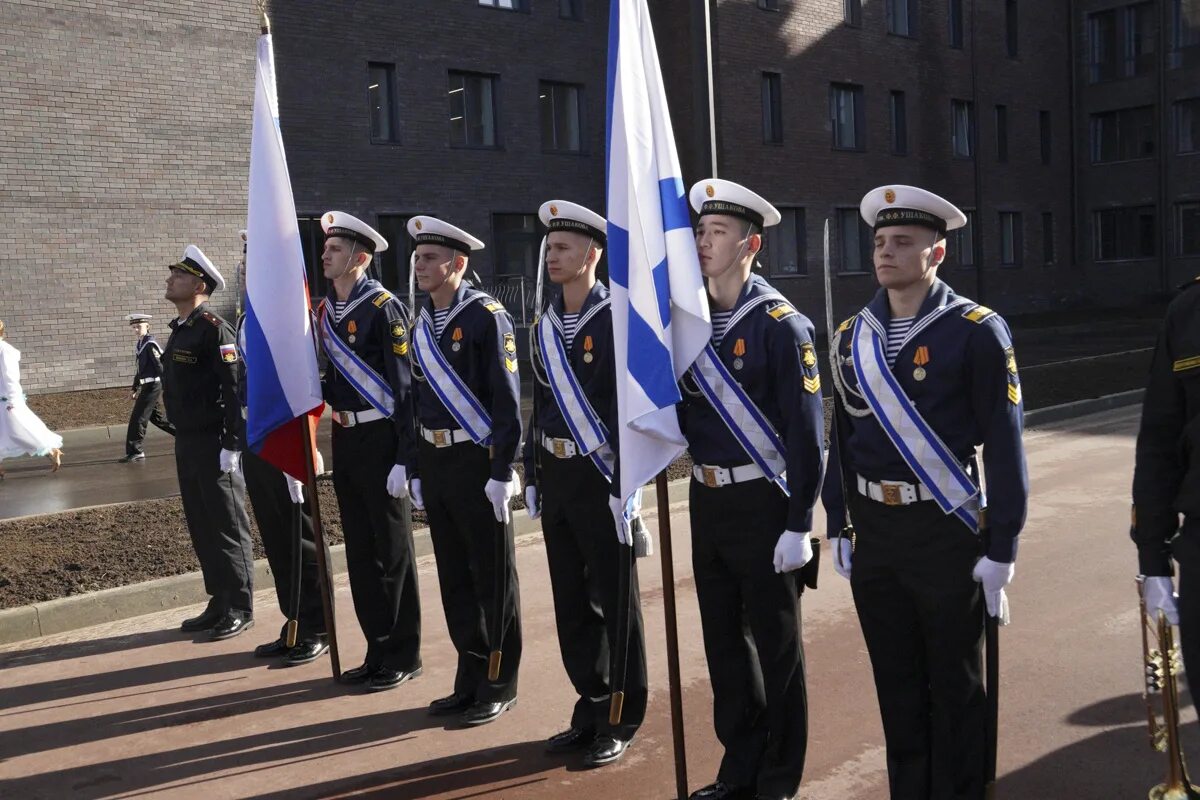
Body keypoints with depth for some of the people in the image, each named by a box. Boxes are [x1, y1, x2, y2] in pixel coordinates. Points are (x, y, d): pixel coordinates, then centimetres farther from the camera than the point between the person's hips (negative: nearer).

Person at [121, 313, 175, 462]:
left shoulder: (150, 344, -15)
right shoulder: (140, 344, 13)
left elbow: (160, 366, -19)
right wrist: (134, 388, 23)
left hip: (153, 385, -10)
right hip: (147, 385, 10)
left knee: (138, 417, -7)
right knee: (155, 417, 17)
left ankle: (134, 451, -1)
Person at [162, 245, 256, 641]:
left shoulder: (213, 328, -14)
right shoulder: (179, 329, 15)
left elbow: (236, 388, -19)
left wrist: (231, 444, -22)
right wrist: (182, 437, 19)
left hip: (213, 444, -9)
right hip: (187, 443, 9)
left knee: (228, 528, 0)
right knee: (201, 527, 14)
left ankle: (240, 609, 9)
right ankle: (219, 604, 24)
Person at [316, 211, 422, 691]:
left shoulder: (383, 307, -12)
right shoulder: (325, 311, 11)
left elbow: (405, 384, -15)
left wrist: (405, 458, -19)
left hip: (380, 440, -7)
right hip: (345, 440, 7)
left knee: (392, 551, 2)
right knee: (360, 551, 13)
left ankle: (403, 656, 14)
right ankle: (378, 650, 24)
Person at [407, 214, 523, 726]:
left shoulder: (486, 316, -10)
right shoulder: (422, 324, 11)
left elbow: (507, 401, -14)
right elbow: (420, 399, 15)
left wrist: (502, 471, -17)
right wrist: (418, 469, 13)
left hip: (478, 461, -7)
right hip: (435, 462, 7)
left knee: (492, 578, 4)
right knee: (454, 578, 13)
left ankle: (499, 685, 15)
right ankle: (470, 679, 25)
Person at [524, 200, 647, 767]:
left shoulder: (620, 319, -10)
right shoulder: (546, 325, 10)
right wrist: (532, 476, 13)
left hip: (602, 477, -7)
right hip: (555, 476, 7)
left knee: (614, 600, 4)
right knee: (571, 601, 13)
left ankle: (621, 721, 16)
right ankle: (591, 708, 27)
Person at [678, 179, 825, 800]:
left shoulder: (781, 325, -12)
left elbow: (806, 434, -14)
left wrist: (798, 524, -16)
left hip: (762, 504, -6)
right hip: (706, 501, 6)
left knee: (776, 645, 8)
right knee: (723, 640, 15)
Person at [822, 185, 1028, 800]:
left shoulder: (978, 331, -8)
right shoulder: (852, 335, 6)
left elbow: (1003, 445, -10)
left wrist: (1000, 548, -12)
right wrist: (838, 526, 9)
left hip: (946, 532, -4)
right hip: (873, 530, 5)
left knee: (954, 683, 9)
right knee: (895, 680, 15)